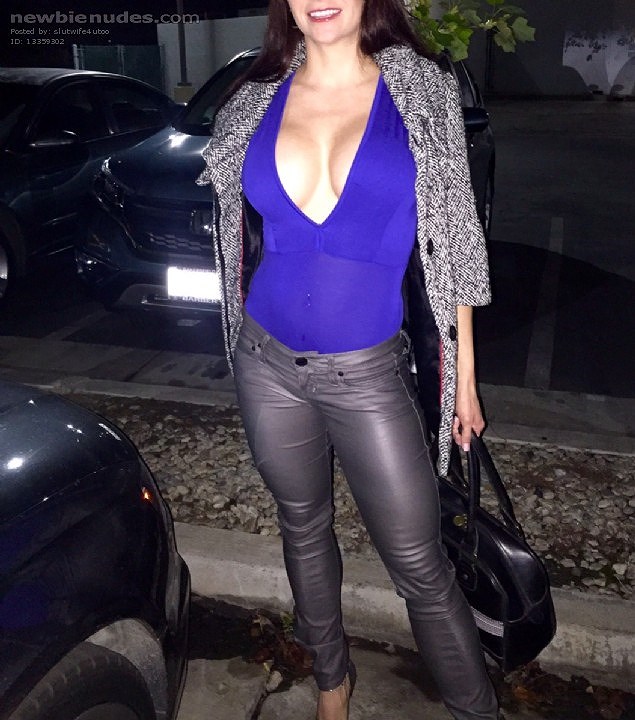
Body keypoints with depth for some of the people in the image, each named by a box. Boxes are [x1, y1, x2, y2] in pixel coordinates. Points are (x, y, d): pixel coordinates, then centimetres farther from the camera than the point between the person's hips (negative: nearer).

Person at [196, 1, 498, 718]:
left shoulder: (421, 92, -3)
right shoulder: (255, 102, 3)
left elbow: (450, 242, -2)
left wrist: (463, 377, -1)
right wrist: (244, 332, 15)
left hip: (369, 374, -2)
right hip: (270, 367, 3)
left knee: (420, 567, 3)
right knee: (303, 528, 19)